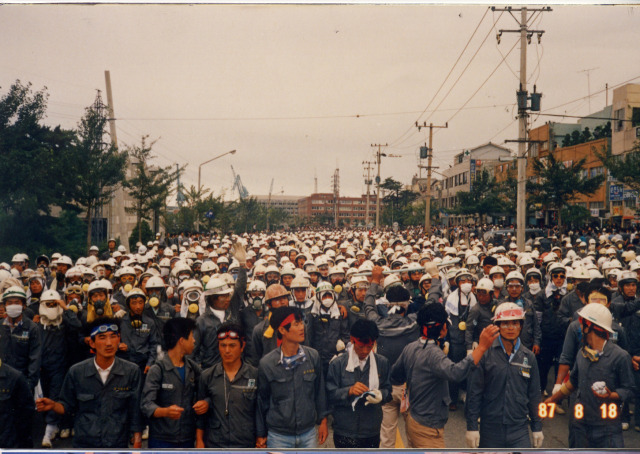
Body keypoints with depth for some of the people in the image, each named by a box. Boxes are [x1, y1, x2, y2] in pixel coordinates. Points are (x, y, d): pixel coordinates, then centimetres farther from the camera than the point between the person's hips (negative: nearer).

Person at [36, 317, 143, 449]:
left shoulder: (132, 371, -8)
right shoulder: (76, 372, -6)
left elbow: (135, 411, -4)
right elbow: (68, 406, 4)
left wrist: (137, 441, -5)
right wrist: (53, 405, -14)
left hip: (118, 443, 0)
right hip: (84, 443, 1)